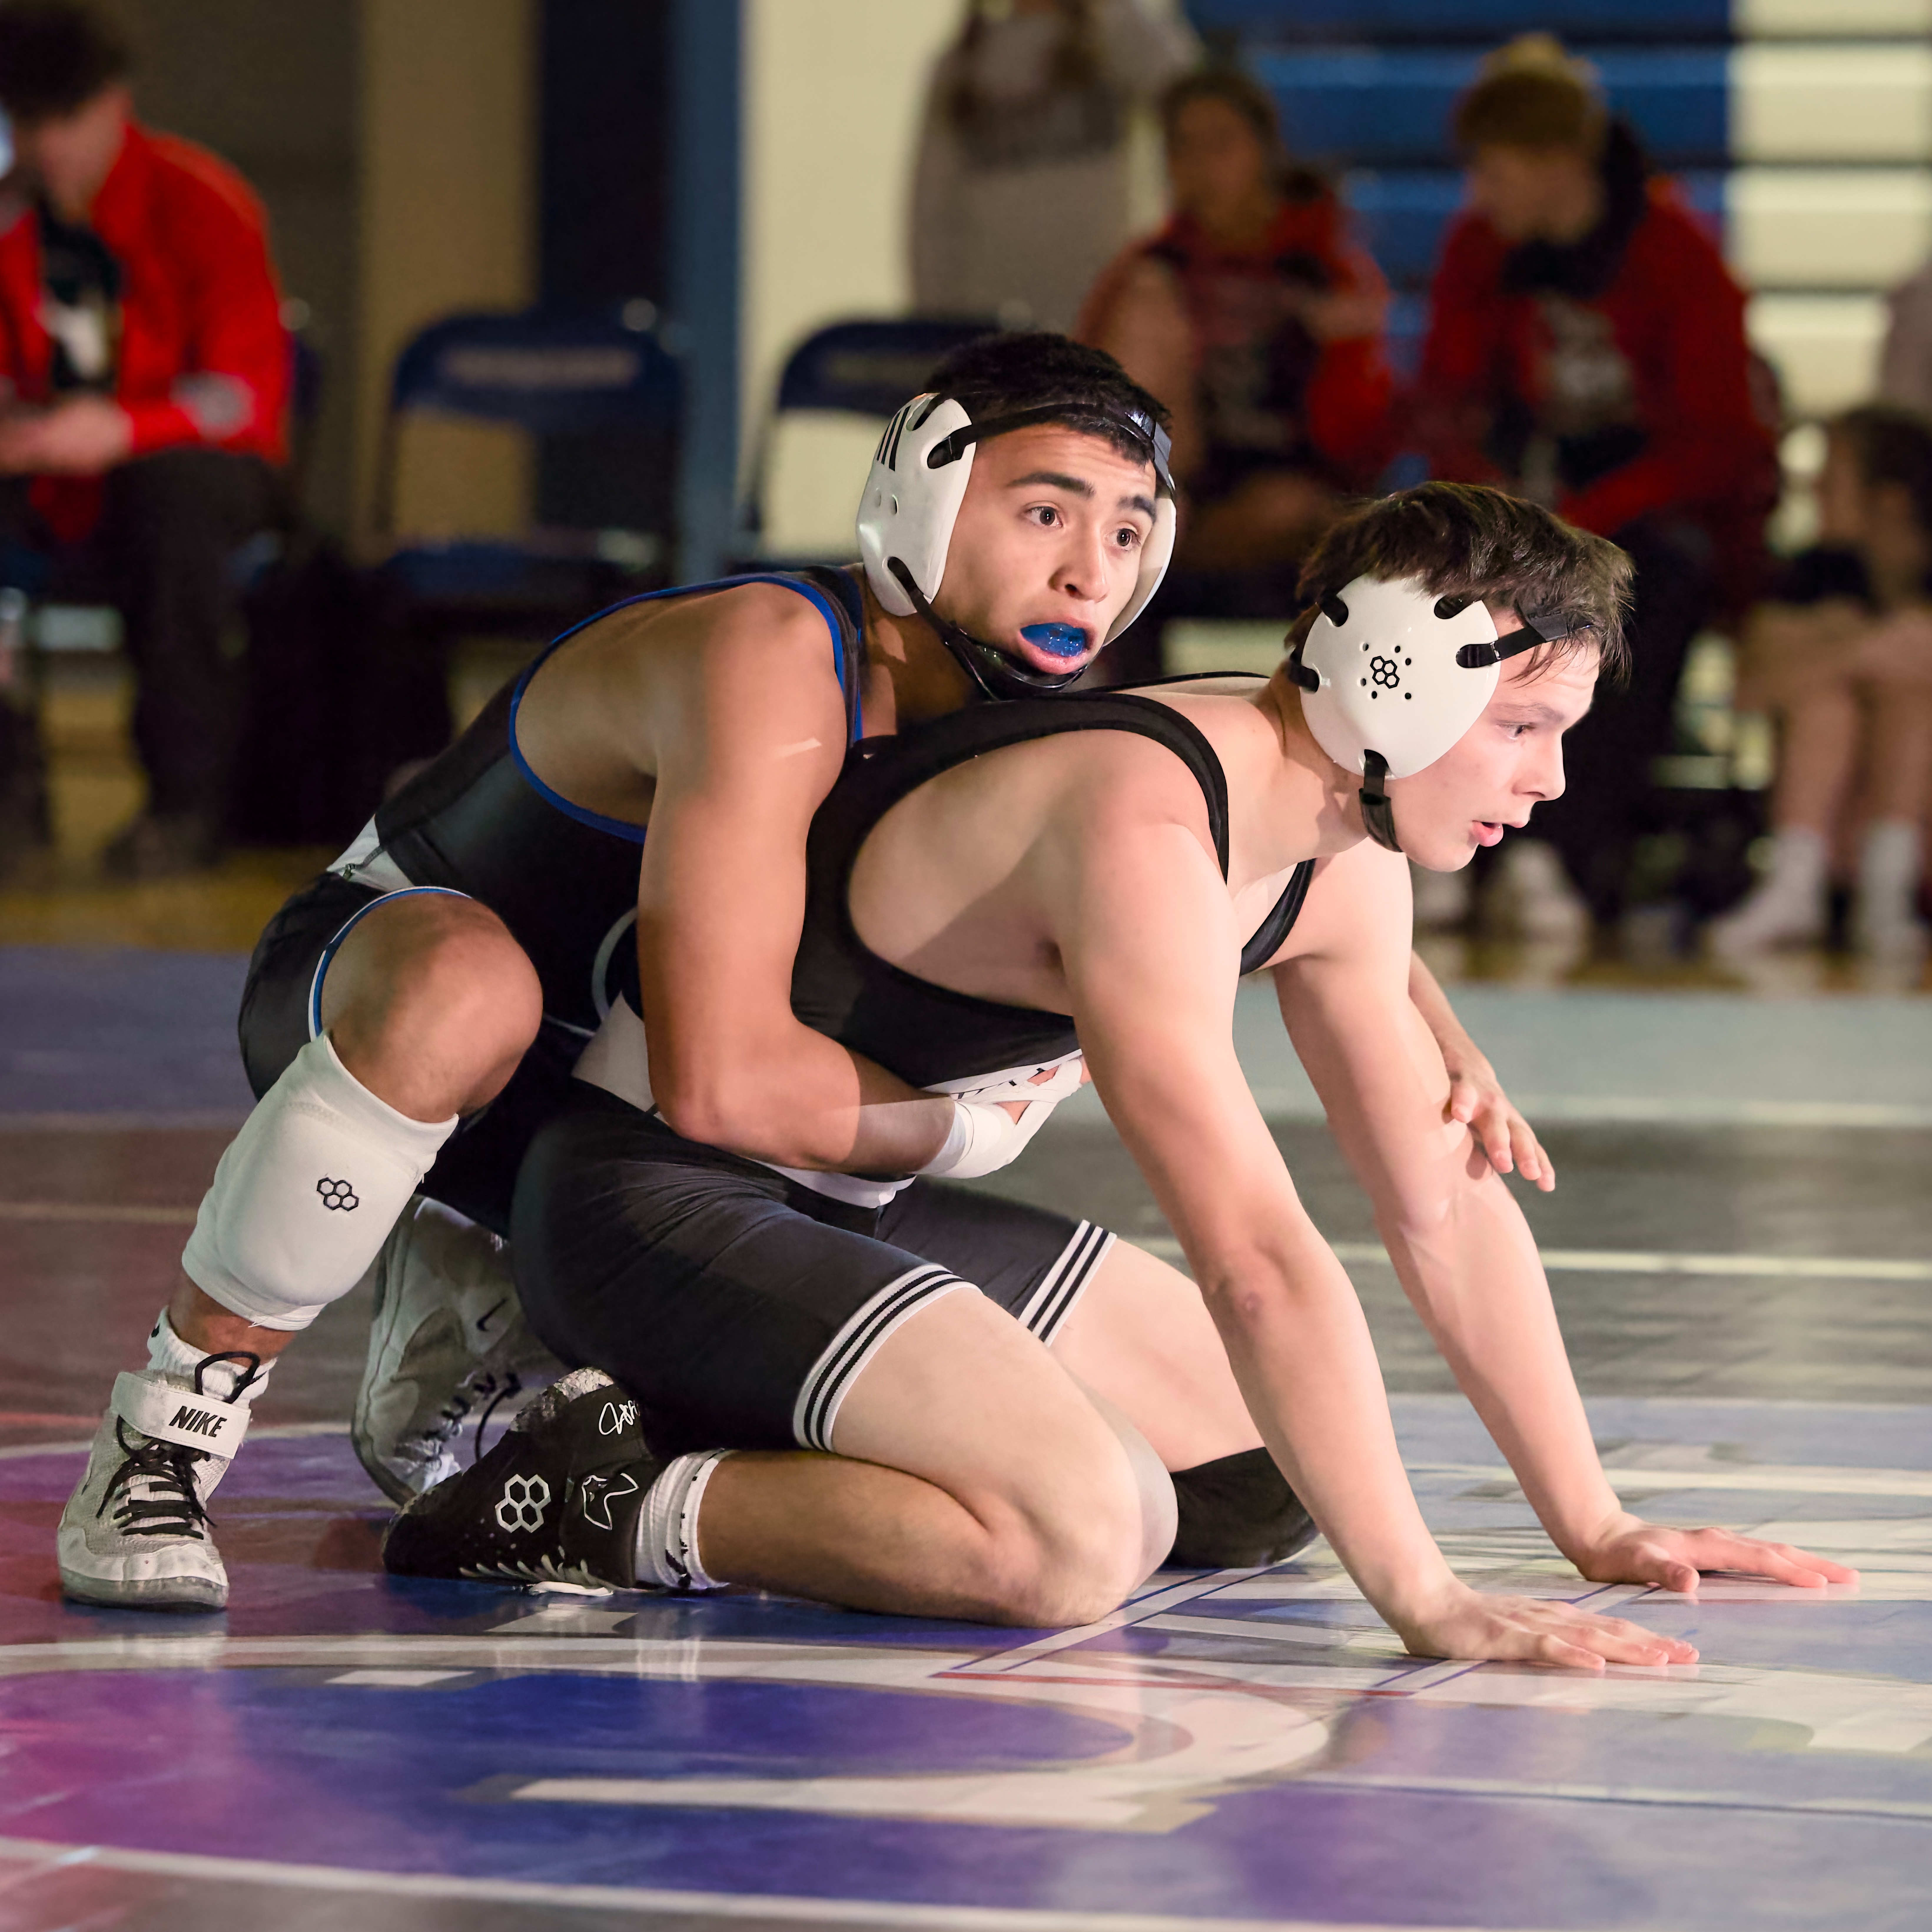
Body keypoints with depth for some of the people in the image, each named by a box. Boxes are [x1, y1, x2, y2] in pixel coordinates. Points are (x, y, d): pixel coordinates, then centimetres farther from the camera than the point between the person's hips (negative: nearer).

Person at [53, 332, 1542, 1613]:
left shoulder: (1052, 734, -9)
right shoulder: (775, 663, -33)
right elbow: (724, 1084, -41)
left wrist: (1442, 1048, -9)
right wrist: (973, 1126, -25)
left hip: (596, 1107, 8)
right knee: (468, 988, -43)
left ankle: (468, 1313, 19)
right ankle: (173, 1424, -24)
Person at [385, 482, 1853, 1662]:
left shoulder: (1344, 860, 2)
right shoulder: (1143, 826, -28)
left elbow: (1445, 1201, 11)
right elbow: (1254, 1256, -33)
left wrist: (1594, 1525, 8)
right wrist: (1424, 1601, -34)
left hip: (854, 1201, 10)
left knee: (1271, 1483, 12)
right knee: (1075, 1539, -30)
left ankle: (793, 1443, 14)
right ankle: (624, 1504, -12)